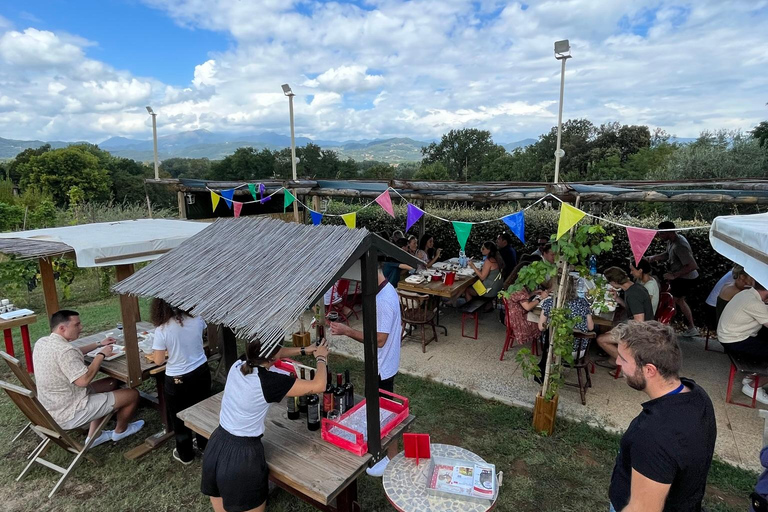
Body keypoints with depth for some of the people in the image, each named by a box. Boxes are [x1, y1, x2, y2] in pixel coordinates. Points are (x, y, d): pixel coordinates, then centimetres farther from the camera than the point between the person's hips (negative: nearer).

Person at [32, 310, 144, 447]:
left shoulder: (42, 342, 2)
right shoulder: (64, 350, -30)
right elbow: (84, 380, -32)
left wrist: (99, 344, 17)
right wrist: (101, 355, -20)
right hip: (69, 415, -10)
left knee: (112, 383, 22)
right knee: (132, 394, -3)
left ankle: (93, 436, 26)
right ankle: (120, 431, 27)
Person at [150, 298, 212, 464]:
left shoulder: (162, 329, -23)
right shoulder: (197, 319, -12)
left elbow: (158, 361, -14)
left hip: (177, 379, -4)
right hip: (201, 372, 4)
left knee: (180, 418, 19)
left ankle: (185, 455, 36)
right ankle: (204, 445, 44)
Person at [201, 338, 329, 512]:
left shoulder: (238, 365, -5)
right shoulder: (269, 381, -24)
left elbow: (268, 355, 16)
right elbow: (318, 386, -18)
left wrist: (303, 349, 19)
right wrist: (321, 358, -1)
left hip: (216, 448, 7)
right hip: (242, 455, -6)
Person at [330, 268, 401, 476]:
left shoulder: (384, 300, -30)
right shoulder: (387, 291, 2)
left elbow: (379, 340, -29)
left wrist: (347, 331, -26)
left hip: (382, 367, -10)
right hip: (383, 363, 10)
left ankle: (392, 459, 24)